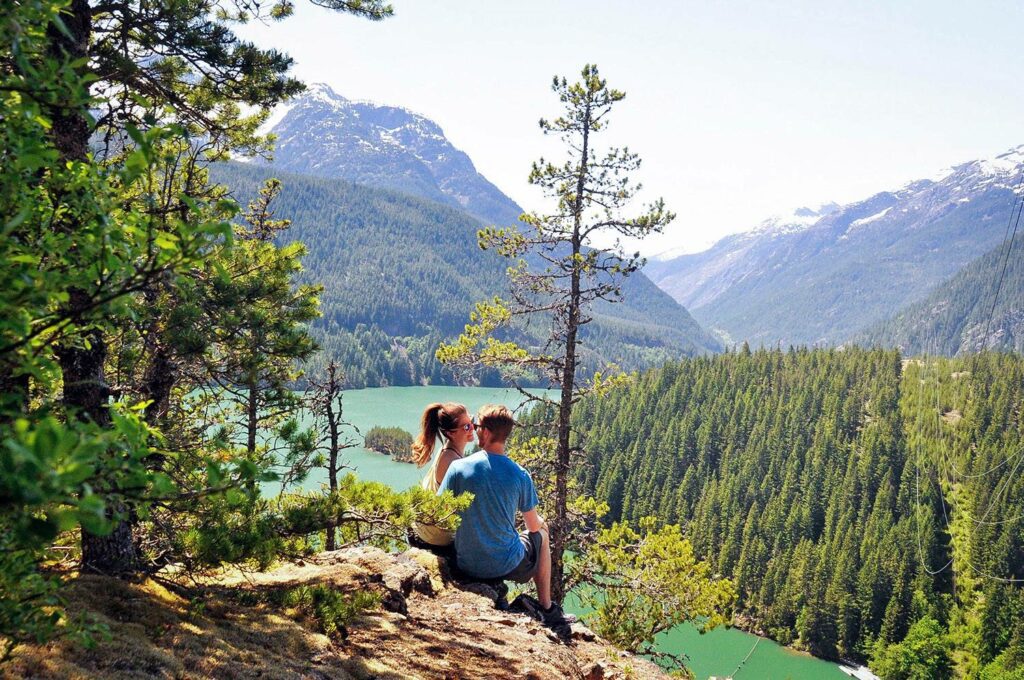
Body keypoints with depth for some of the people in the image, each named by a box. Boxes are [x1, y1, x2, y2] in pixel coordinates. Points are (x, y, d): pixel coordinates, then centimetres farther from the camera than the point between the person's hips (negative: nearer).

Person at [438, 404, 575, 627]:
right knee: (541, 534, 27)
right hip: (505, 566, -2)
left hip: (466, 565, 2)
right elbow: (534, 526, -3)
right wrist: (540, 523, 22)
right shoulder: (520, 476, -14)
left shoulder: (458, 468, -14)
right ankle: (547, 609, 33)